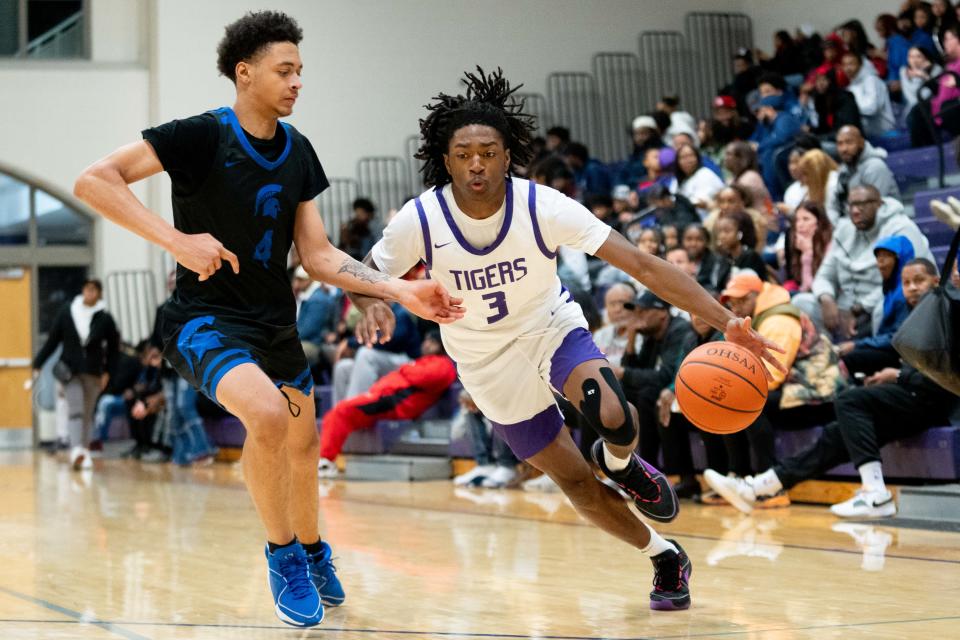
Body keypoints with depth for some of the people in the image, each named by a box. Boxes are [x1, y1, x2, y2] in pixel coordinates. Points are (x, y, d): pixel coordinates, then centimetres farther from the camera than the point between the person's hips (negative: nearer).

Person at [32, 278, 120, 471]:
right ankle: (76, 450, -30)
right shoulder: (66, 313, -2)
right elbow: (52, 341, 1)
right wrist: (37, 364, -2)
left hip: (93, 372, 2)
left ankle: (84, 452, 18)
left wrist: (107, 372, 2)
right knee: (75, 410, -16)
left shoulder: (105, 318, -1)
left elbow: (113, 348, 7)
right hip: (70, 370, -1)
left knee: (88, 414, 9)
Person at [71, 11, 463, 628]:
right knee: (268, 414, -31)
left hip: (276, 322, 7)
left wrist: (402, 291, -8)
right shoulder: (203, 136, -18)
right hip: (205, 316, -7)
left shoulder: (297, 152, 2)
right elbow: (93, 180, -23)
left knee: (303, 443, 19)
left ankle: (312, 550, 48)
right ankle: (282, 554, -9)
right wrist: (177, 240, -30)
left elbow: (318, 255, 4)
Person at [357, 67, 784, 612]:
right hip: (489, 364, 1)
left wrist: (727, 321, -36)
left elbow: (642, 265, -28)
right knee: (575, 481, 5)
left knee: (612, 418, -32)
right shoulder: (420, 220, -22)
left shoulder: (542, 207, -25)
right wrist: (373, 304, -31)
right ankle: (665, 558, 29)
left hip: (552, 329, -1)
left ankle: (621, 462, 6)